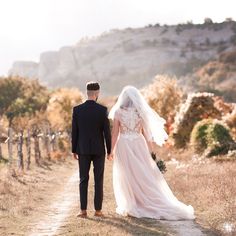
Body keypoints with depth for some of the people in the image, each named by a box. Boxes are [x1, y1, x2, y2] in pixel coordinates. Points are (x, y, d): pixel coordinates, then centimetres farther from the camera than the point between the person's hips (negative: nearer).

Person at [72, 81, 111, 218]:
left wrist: (74, 150, 8)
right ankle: (98, 210, 6)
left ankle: (83, 210, 2)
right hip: (98, 150, -1)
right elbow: (107, 131, -7)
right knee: (98, 180, 6)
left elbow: (74, 131, -1)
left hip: (83, 150, 1)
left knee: (83, 180, 6)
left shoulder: (77, 109, -4)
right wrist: (109, 150, 3)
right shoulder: (103, 110, -9)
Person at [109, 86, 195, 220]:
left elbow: (115, 132, -5)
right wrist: (151, 150, 7)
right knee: (144, 176, 8)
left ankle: (131, 207, 8)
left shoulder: (118, 111, -4)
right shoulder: (141, 112, 0)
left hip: (123, 145, -1)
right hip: (138, 145, 1)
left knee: (127, 177, 7)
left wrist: (111, 149, 2)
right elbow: (146, 132, 1)